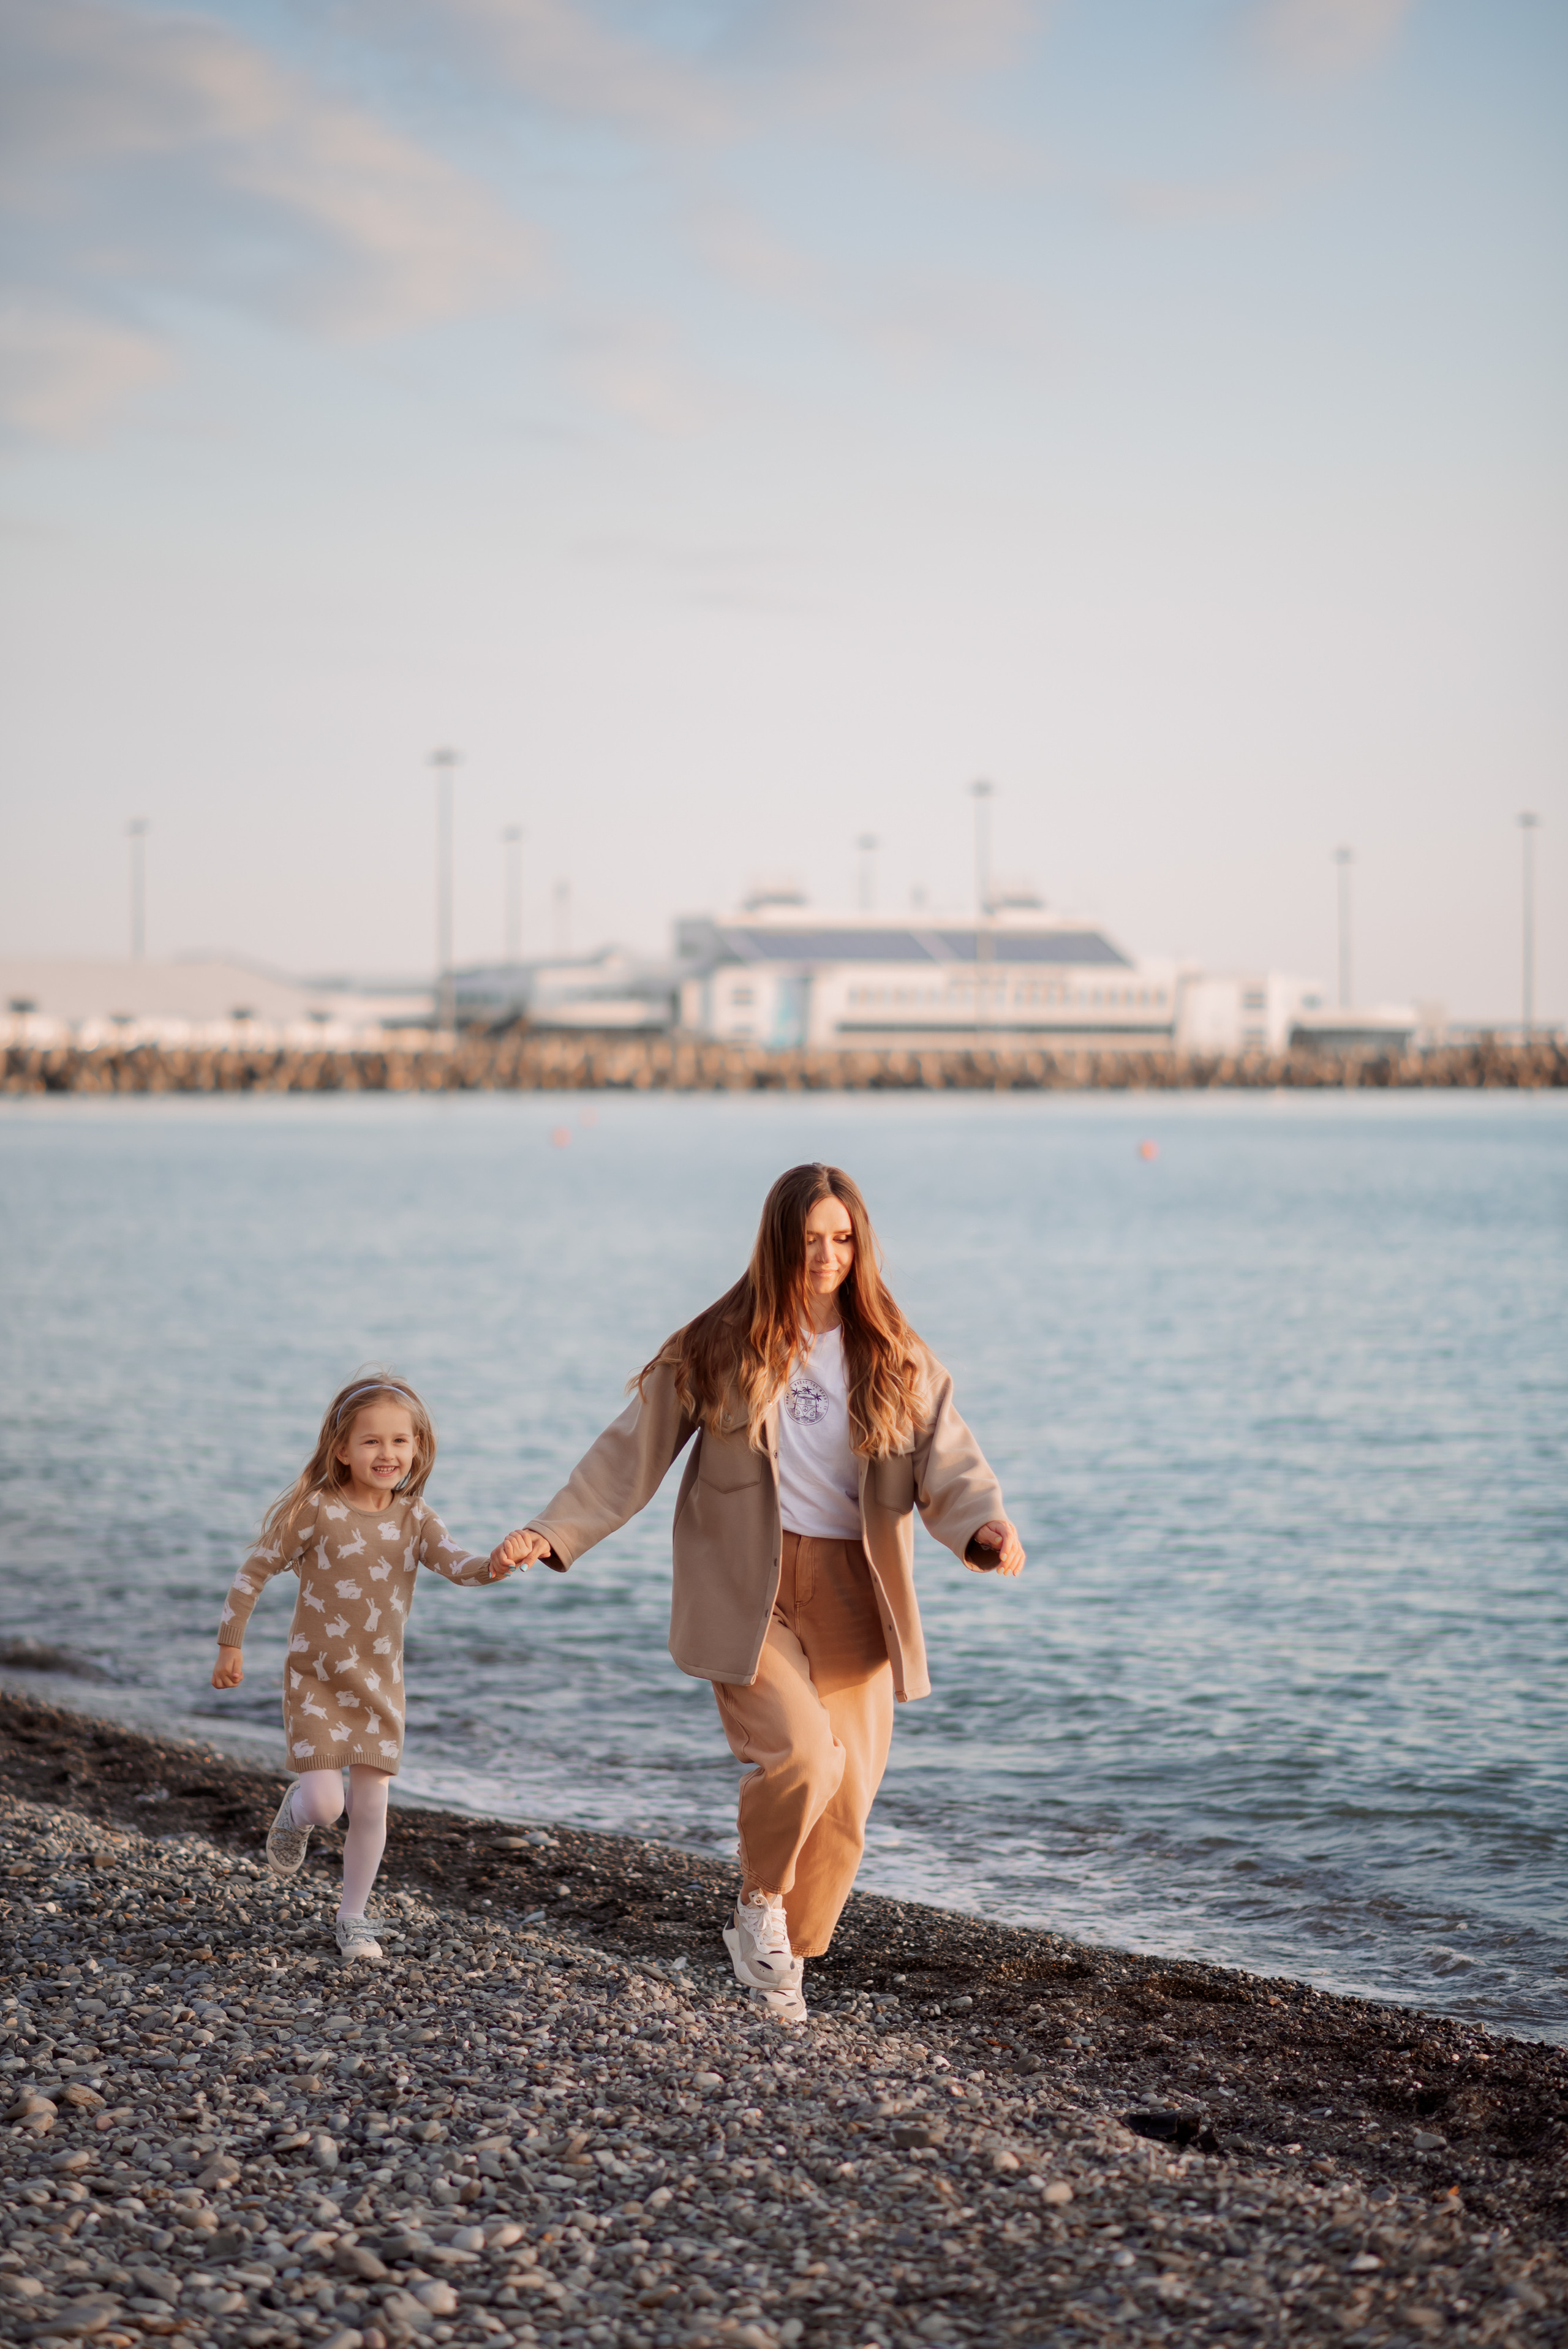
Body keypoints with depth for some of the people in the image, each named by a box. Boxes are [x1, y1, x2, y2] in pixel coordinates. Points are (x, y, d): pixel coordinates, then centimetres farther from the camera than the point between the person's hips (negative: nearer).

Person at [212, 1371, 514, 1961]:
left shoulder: (414, 1519, -1)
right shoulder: (315, 1512, -13)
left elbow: (452, 1561, -18)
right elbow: (254, 1572, -4)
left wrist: (491, 1566, -40)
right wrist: (230, 1645, -3)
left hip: (380, 1684, 4)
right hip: (316, 1680, -3)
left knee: (372, 1806, 4)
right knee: (324, 1802, -12)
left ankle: (352, 1916, 20)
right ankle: (294, 1814, 25)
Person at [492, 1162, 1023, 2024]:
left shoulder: (894, 1359, 5)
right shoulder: (721, 1347, -1)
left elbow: (946, 1461, -3)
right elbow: (633, 1450, 2)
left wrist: (984, 1525, -24)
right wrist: (553, 1533, -6)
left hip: (852, 1597, 3)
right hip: (747, 1590, -3)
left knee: (846, 1802, 2)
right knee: (803, 1753, -24)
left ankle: (783, 1958, 23)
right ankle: (759, 1906, 4)